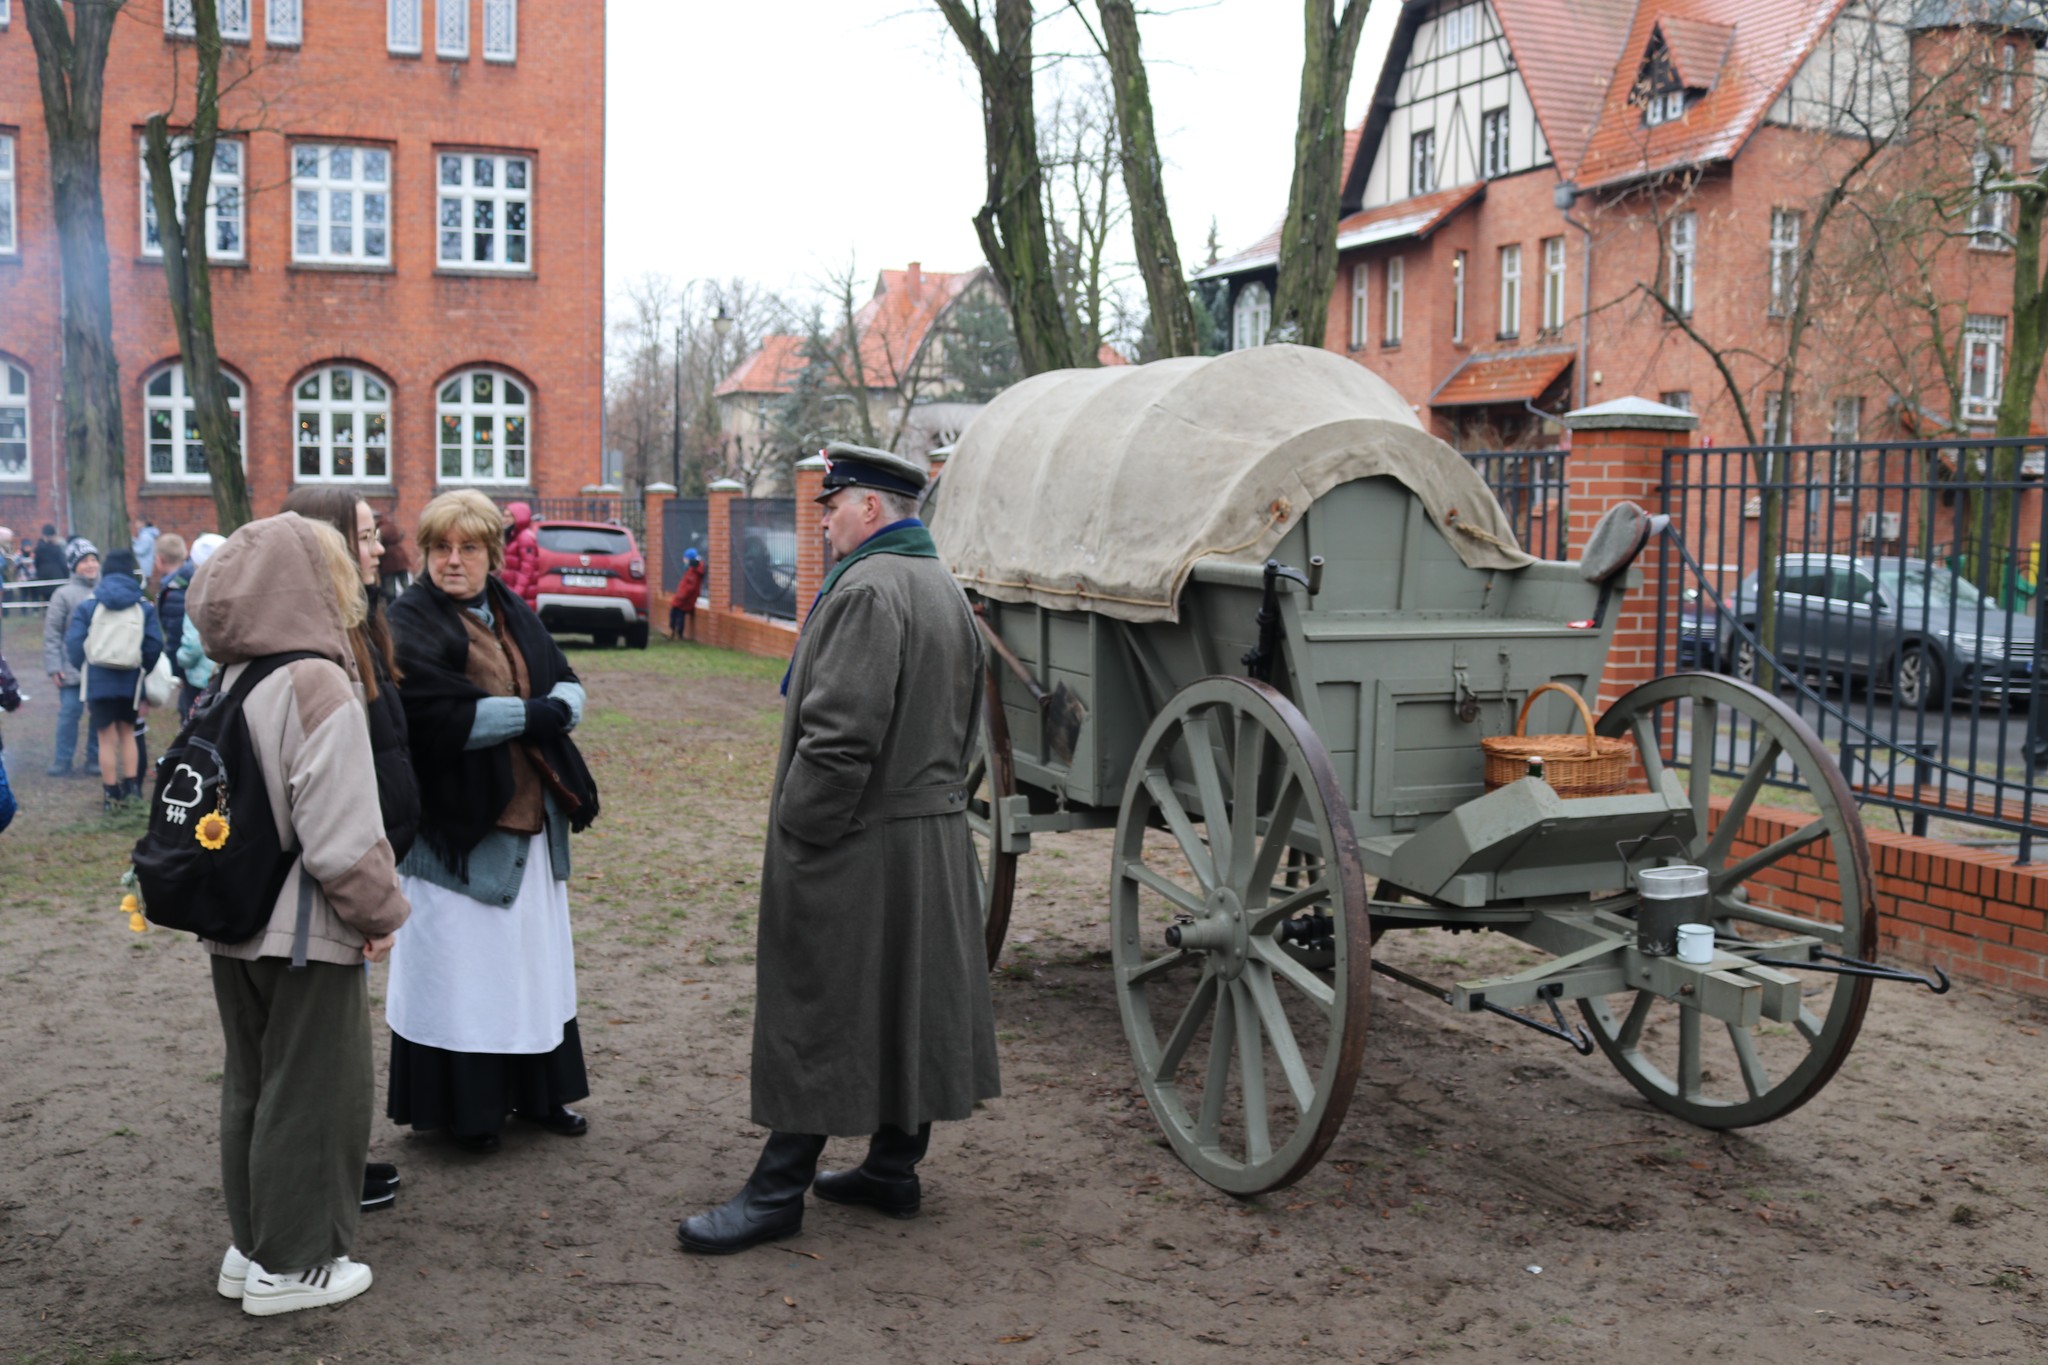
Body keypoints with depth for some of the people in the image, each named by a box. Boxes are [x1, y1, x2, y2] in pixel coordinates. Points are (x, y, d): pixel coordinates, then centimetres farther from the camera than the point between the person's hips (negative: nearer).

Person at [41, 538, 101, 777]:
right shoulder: (64, 594, -5)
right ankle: (62, 762, 9)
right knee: (69, 713, -1)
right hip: (73, 667, -3)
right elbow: (52, 632, -3)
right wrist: (54, 667, -6)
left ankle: (95, 759, 19)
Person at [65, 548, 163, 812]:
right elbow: (155, 644, -9)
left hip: (98, 681, -1)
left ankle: (111, 795, 10)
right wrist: (143, 671, 7)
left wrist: (85, 670, 9)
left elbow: (74, 644, -7)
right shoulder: (144, 607, 0)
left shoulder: (87, 606, 0)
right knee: (127, 733, 17)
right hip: (131, 681, 1)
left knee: (107, 738, 6)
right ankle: (131, 789, 14)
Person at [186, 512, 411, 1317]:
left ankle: (251, 1245, 31)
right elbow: (343, 833, -23)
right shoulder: (318, 686, -20)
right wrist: (382, 912, -10)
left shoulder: (230, 681, 5)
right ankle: (291, 1265, 16)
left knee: (251, 1087, 19)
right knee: (312, 1094, 6)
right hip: (307, 935, -8)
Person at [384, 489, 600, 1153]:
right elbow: (443, 715, -21)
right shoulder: (409, 622, -9)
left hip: (530, 815, 7)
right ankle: (465, 1106, 14)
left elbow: (569, 685, 8)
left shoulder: (513, 612, 11)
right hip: (457, 820, -7)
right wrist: (531, 713, -14)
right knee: (460, 962, 1)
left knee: (533, 956, 14)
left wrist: (556, 710, -15)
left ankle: (537, 1090, 26)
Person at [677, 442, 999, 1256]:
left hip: (856, 847, -10)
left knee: (815, 1013, -1)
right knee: (912, 1001, 15)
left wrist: (796, 832, -16)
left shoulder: (866, 590, -18)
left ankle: (779, 1191, 7)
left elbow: (840, 735, -25)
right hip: (933, 841, 10)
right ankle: (894, 1168, 26)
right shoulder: (946, 589, 14)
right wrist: (934, 796, 19)